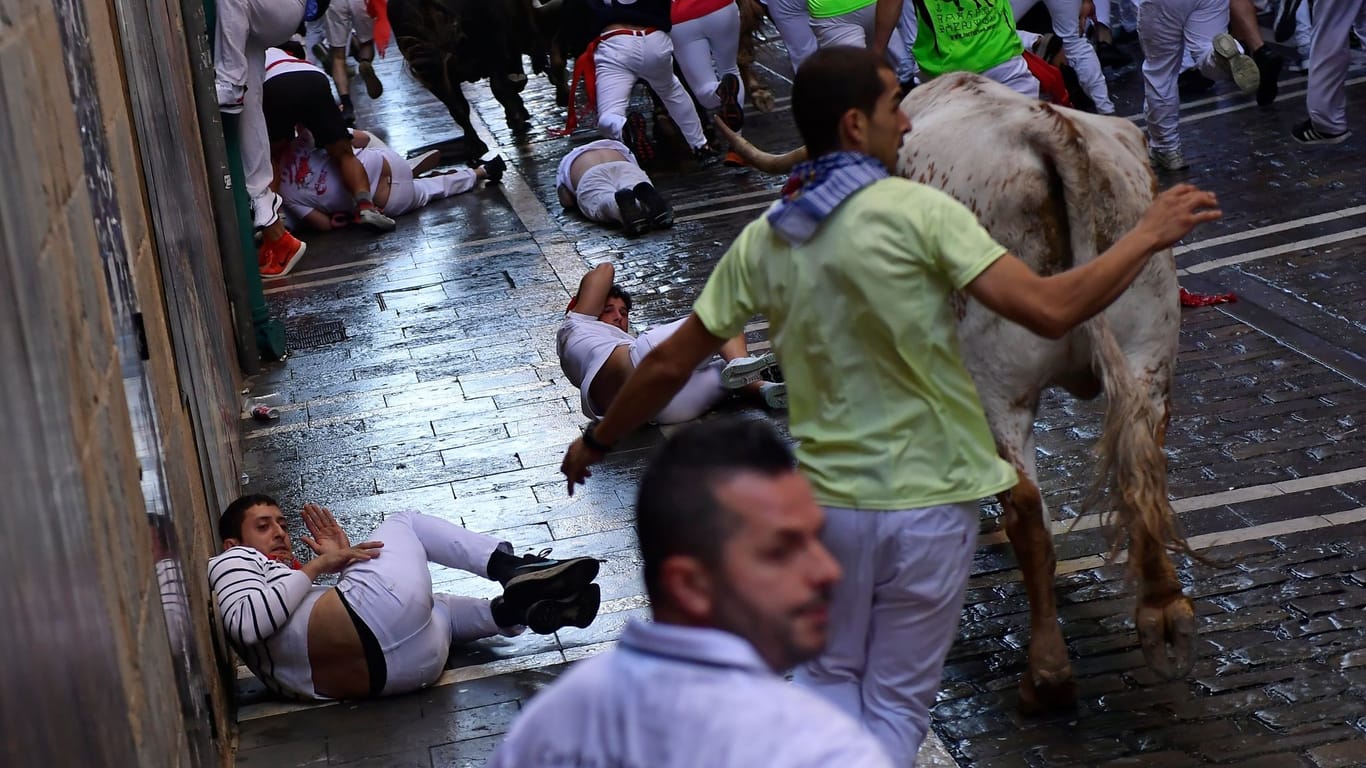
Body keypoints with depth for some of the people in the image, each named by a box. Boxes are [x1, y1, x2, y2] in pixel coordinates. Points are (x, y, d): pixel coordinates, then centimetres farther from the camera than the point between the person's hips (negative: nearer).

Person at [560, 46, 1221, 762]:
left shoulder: (764, 239, -1)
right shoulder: (916, 211, -15)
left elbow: (668, 364, 5)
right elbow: (1048, 309, -21)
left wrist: (597, 441, 21)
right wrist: (1147, 235, -8)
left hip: (828, 501, 3)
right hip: (929, 502, -3)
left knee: (830, 682, 23)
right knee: (898, 703, 11)